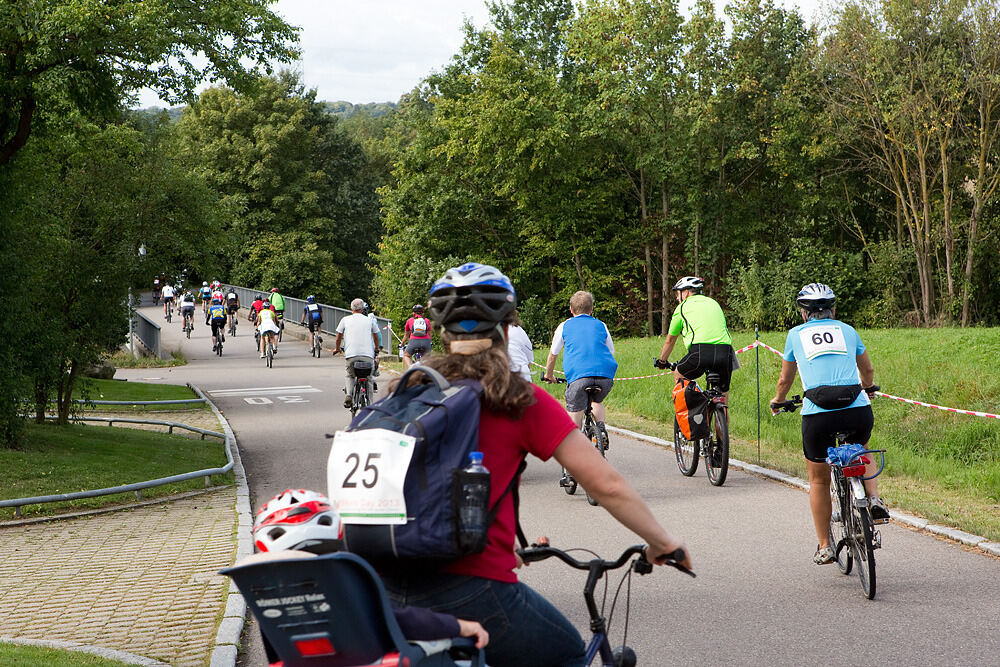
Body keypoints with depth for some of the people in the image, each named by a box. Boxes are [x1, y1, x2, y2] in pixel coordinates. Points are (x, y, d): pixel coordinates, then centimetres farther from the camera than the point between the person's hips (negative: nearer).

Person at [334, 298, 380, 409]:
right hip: (367, 354, 0)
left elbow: (339, 338, 16)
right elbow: (376, 337, 28)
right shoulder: (369, 320, 14)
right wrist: (376, 349, 46)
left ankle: (348, 394, -3)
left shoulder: (345, 320, 11)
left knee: (350, 376, 21)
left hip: (350, 354, 0)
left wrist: (337, 349, 36)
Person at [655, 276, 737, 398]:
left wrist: (662, 361, 44)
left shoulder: (682, 307, 18)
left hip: (701, 351, -4)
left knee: (679, 376, 23)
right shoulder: (714, 303, 30)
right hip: (725, 352, 4)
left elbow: (670, 340, 28)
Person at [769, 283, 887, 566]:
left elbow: (785, 379, 27)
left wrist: (777, 401, 48)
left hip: (817, 415, -2)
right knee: (861, 451, 36)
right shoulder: (847, 330, 19)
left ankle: (824, 546, 20)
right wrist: (867, 388, 58)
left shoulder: (796, 334, 15)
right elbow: (867, 370, 36)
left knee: (818, 480, 19)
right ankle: (874, 499, 13)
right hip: (859, 412, 2)